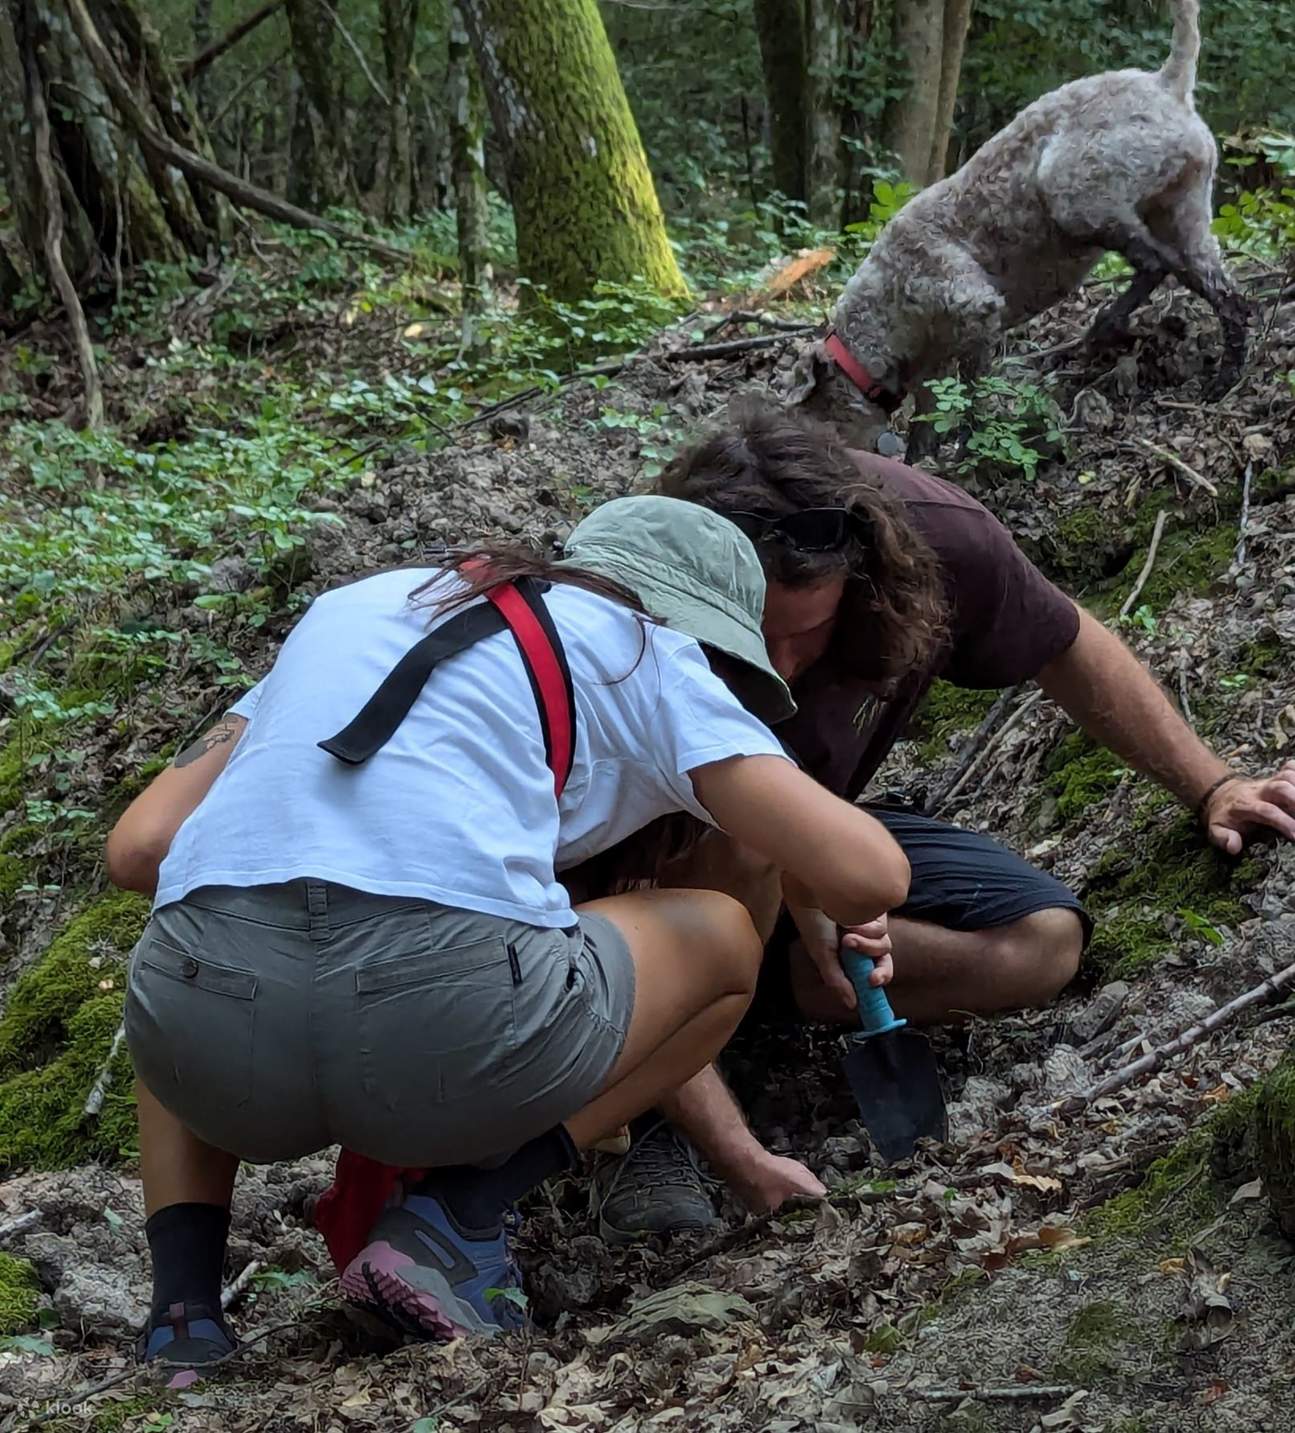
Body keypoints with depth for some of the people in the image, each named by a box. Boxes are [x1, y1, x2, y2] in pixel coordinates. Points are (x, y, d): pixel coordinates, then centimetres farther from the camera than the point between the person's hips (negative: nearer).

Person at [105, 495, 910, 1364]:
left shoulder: (350, 611, 31)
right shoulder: (641, 653, 18)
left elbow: (139, 849, 25)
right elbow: (870, 874, 10)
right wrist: (843, 910, 34)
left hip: (223, 1046, 4)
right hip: (449, 1031, -4)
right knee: (723, 938, 26)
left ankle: (184, 1308, 18)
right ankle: (461, 1220, 10)